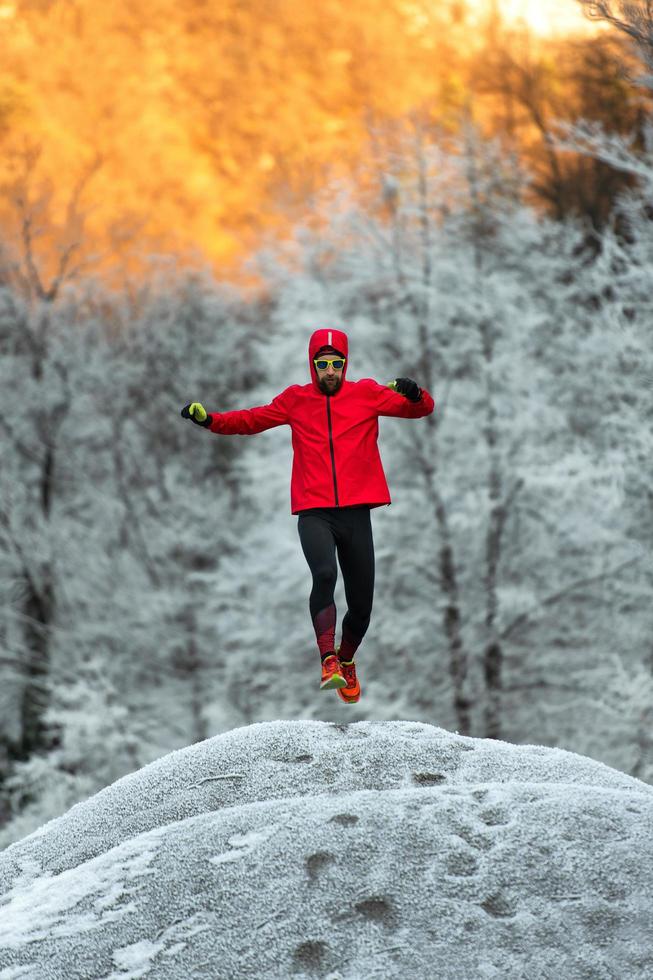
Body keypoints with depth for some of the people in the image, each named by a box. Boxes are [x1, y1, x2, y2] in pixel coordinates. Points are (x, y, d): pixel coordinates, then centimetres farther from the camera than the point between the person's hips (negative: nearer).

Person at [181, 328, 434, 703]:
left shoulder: (367, 394, 7)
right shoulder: (296, 400, 10)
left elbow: (422, 408, 5)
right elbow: (251, 420, 19)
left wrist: (414, 394, -19)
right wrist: (208, 418, 5)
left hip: (356, 511, 1)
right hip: (314, 513, -1)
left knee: (361, 605, 4)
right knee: (324, 574, -29)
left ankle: (347, 659, 33)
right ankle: (329, 661, -28)